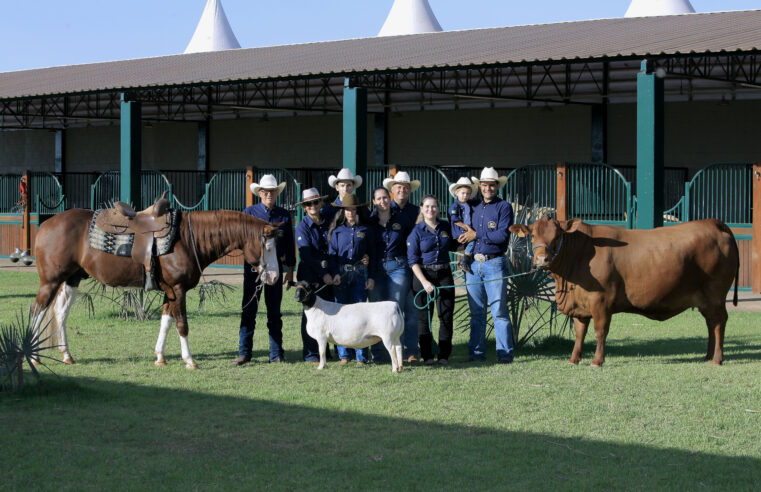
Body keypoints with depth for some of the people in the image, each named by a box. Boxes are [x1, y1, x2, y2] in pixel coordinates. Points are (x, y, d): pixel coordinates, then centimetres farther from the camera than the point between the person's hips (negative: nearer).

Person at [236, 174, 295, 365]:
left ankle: (276, 354, 11)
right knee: (249, 310, -1)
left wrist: (290, 269, 6)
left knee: (274, 312, 7)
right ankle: (244, 353, 3)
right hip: (253, 265, -1)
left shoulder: (284, 215, 8)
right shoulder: (249, 212, 4)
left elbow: (289, 243, 10)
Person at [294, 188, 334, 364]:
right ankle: (310, 353, 4)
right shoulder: (302, 227, -4)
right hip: (310, 274, -4)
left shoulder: (328, 224, 9)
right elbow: (306, 255, -11)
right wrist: (323, 274, -17)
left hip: (328, 273, 4)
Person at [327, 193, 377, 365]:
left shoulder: (366, 230, 8)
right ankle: (343, 354, 7)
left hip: (360, 274, -1)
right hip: (341, 274, 1)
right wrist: (335, 273, -8)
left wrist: (372, 277, 2)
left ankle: (361, 356, -2)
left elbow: (372, 255, 9)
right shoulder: (337, 230, 9)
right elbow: (331, 253, 6)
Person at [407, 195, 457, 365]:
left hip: (444, 274, 3)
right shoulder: (416, 231, -3)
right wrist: (424, 282, -15)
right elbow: (413, 260, -6)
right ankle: (426, 355, 8)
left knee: (447, 315, -1)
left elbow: (452, 246, 25)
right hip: (423, 274, -3)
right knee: (424, 316, -1)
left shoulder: (446, 227, 8)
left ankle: (444, 355, 7)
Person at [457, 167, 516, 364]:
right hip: (473, 264, 5)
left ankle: (505, 353, -3)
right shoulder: (474, 208, 17)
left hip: (494, 264, -5)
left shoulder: (504, 207, -1)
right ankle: (476, 353, 12)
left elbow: (502, 235, -13)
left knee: (499, 312, -6)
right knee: (476, 313, 8)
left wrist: (477, 235, -11)